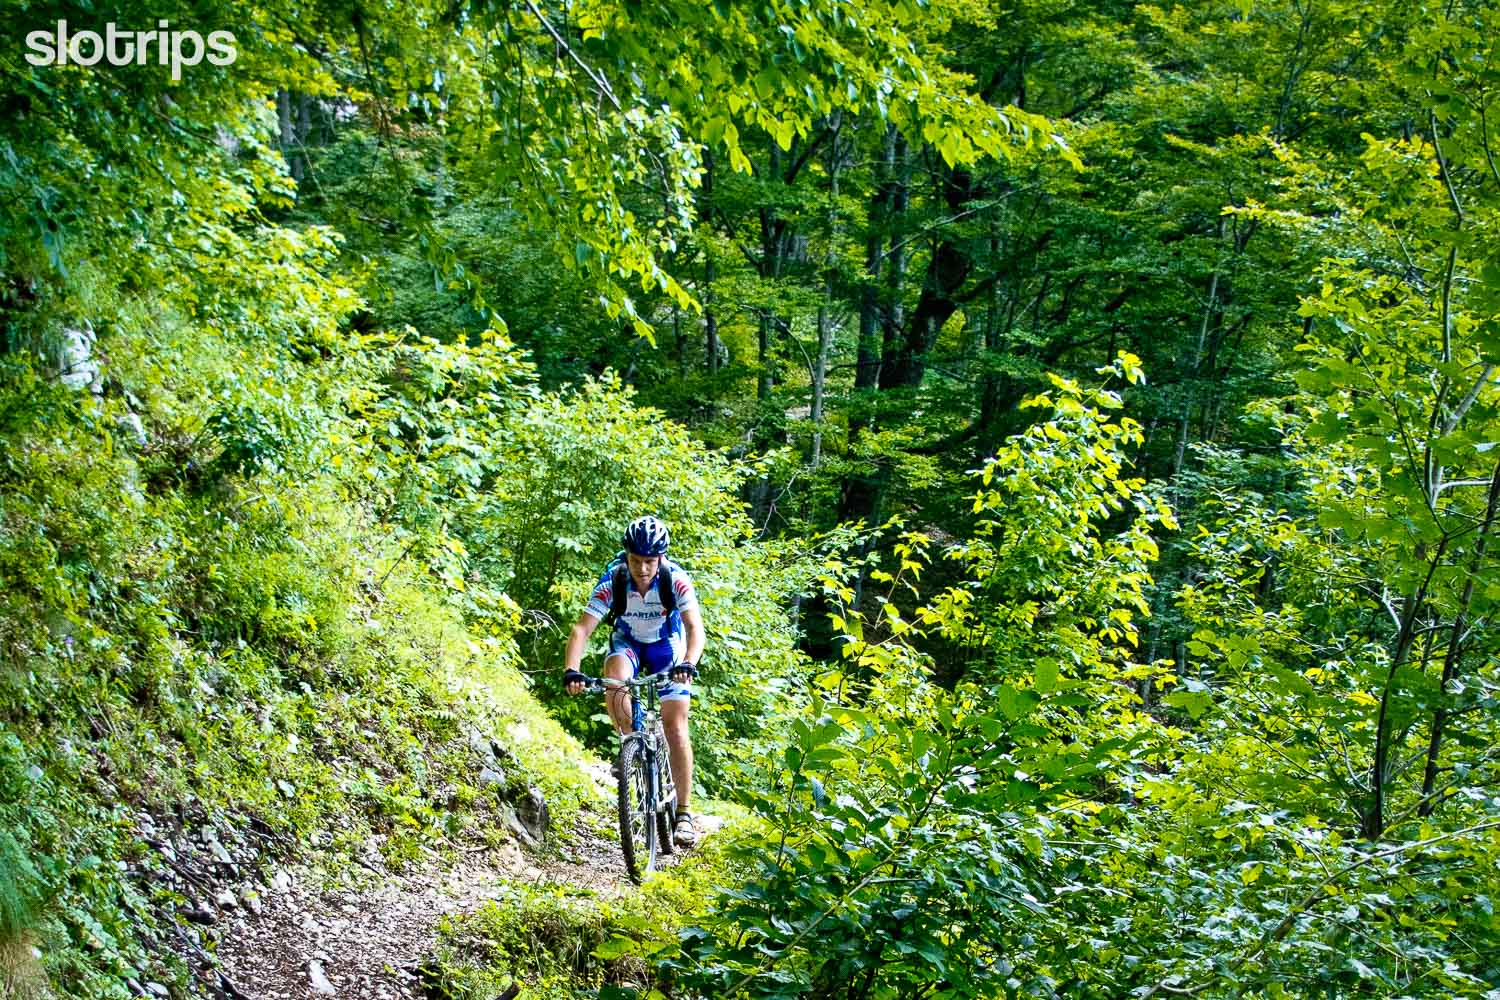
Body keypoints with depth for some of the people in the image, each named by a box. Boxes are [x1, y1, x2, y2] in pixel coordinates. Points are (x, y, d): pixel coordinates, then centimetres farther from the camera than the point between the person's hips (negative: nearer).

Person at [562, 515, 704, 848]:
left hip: (667, 646, -1)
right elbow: (582, 629, -31)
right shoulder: (612, 581, -27)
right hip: (628, 642, 1)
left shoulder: (676, 579, -29)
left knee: (675, 728, -10)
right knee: (613, 679, -34)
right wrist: (571, 671, -47)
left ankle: (684, 813, -2)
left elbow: (695, 627, -37)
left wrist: (688, 664, -56)